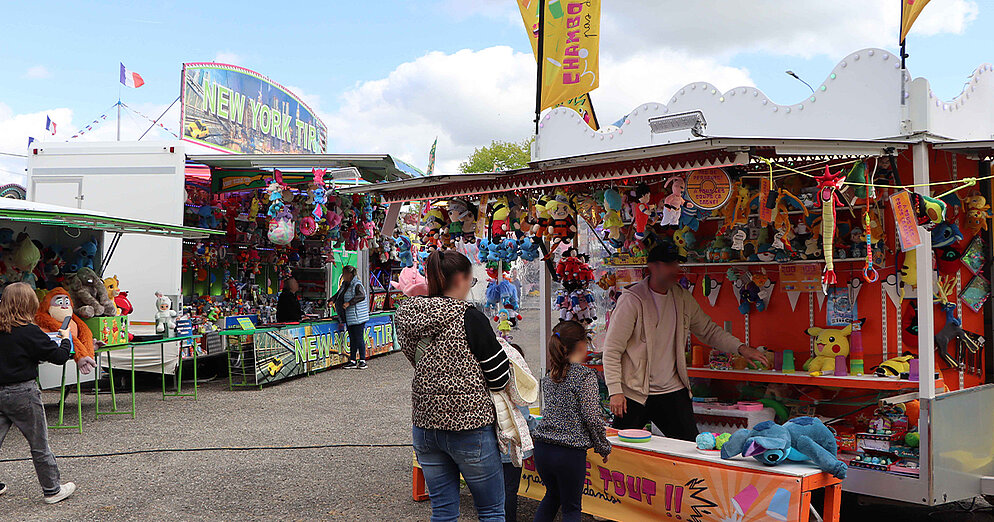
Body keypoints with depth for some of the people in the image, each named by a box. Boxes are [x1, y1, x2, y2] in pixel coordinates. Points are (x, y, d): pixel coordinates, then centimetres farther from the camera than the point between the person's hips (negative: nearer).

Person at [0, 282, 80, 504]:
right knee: (39, 444, 6)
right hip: (22, 393, -5)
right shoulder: (29, 332, -16)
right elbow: (59, 356, -12)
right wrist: (66, 339, 6)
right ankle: (52, 490, 16)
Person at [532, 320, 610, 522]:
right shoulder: (585, 375, -10)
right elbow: (592, 417, -14)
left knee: (553, 494, 27)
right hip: (570, 452, -6)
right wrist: (604, 447, 0)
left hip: (542, 448, 6)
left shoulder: (549, 377, 9)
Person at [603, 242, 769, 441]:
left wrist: (740, 348, 0)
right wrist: (615, 391, -18)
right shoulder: (632, 300, -12)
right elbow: (612, 350, -12)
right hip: (634, 393, -4)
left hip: (672, 391, 5)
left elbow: (709, 331, 16)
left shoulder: (683, 298, 5)